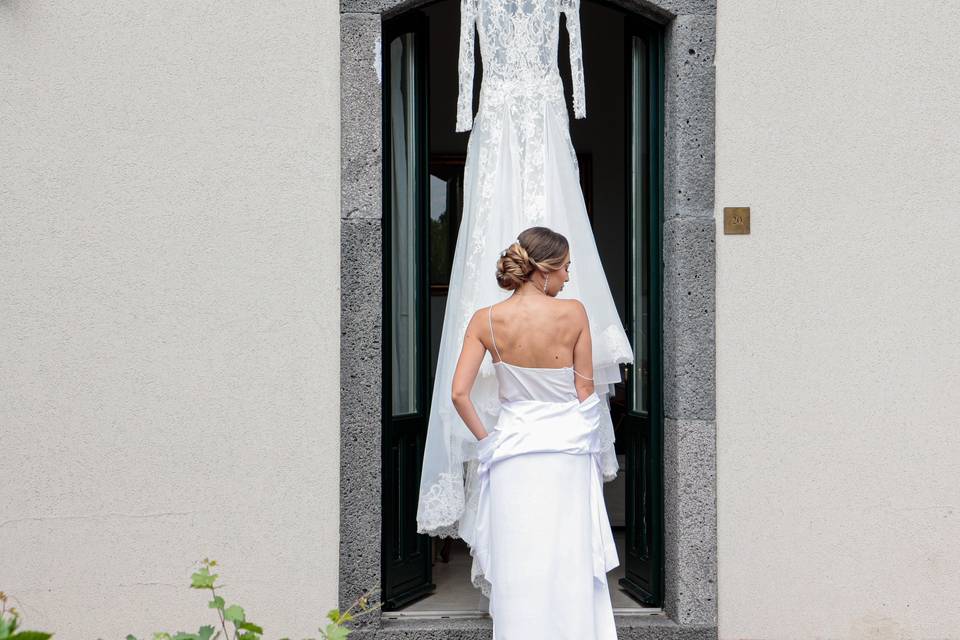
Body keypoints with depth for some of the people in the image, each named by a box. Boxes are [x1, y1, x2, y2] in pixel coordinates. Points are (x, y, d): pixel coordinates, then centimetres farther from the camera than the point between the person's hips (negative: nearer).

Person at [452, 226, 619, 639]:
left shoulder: (486, 320, -8)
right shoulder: (573, 313, -12)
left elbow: (459, 394, -10)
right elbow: (585, 391, -5)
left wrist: (485, 439, 3)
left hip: (512, 451, 1)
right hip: (567, 450, -1)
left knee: (516, 565, 11)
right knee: (569, 563, 11)